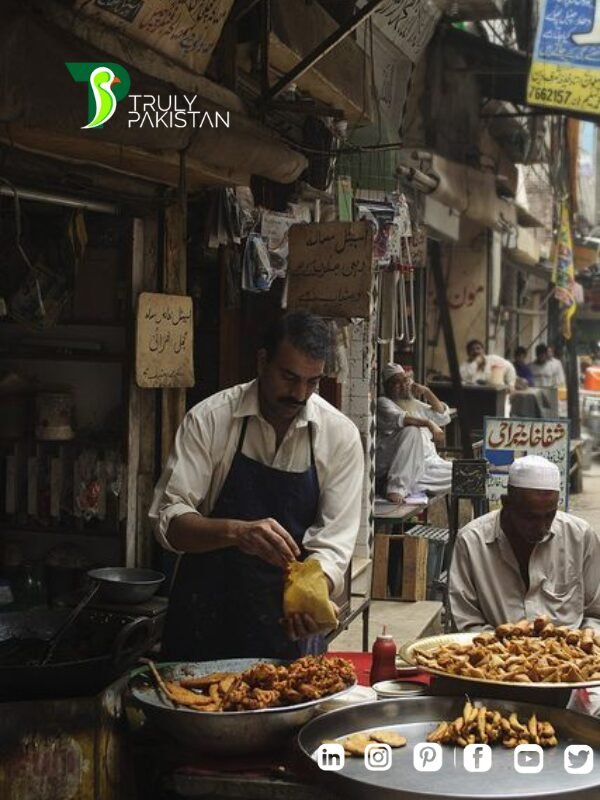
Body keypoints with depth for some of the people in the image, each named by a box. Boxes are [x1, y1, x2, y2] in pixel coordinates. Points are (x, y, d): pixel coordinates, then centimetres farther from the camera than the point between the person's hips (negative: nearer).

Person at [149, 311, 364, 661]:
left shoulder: (341, 435, -7)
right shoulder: (208, 419, -11)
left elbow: (332, 543, -9)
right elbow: (169, 519, -15)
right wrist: (237, 531, -32)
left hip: (290, 623, 1)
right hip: (205, 617, -1)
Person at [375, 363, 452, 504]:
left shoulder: (415, 403, 24)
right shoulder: (383, 403, 1)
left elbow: (444, 417, 20)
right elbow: (397, 418, -21)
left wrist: (427, 392, 10)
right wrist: (429, 423, -32)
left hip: (428, 463, 7)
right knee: (412, 431, -36)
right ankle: (396, 488, -38)